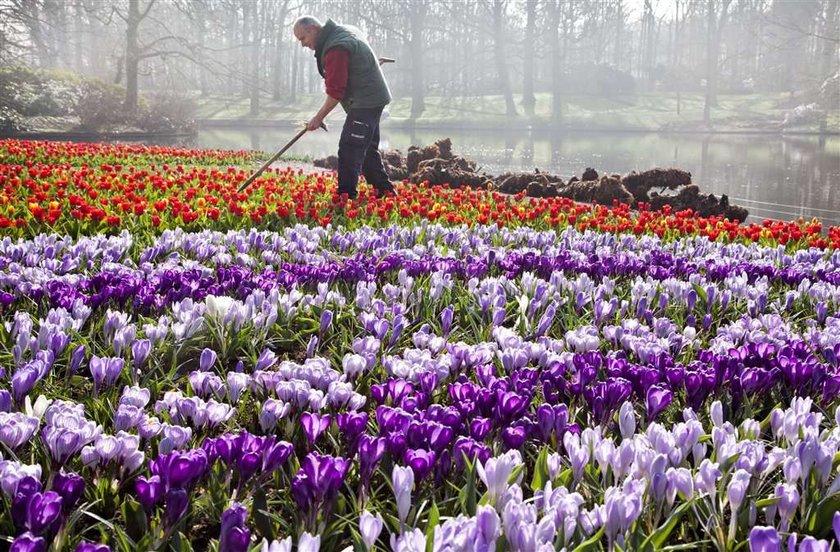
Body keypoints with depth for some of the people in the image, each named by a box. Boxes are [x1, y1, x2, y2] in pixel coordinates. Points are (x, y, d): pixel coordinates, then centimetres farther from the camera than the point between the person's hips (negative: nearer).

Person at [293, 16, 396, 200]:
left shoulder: (335, 48, -22)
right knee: (367, 150, 16)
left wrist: (318, 118, -16)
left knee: (349, 150, -13)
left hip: (366, 101, -11)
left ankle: (346, 197, -12)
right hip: (372, 99, 11)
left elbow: (335, 92, -23)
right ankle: (385, 191, 23)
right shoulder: (344, 31, 10)